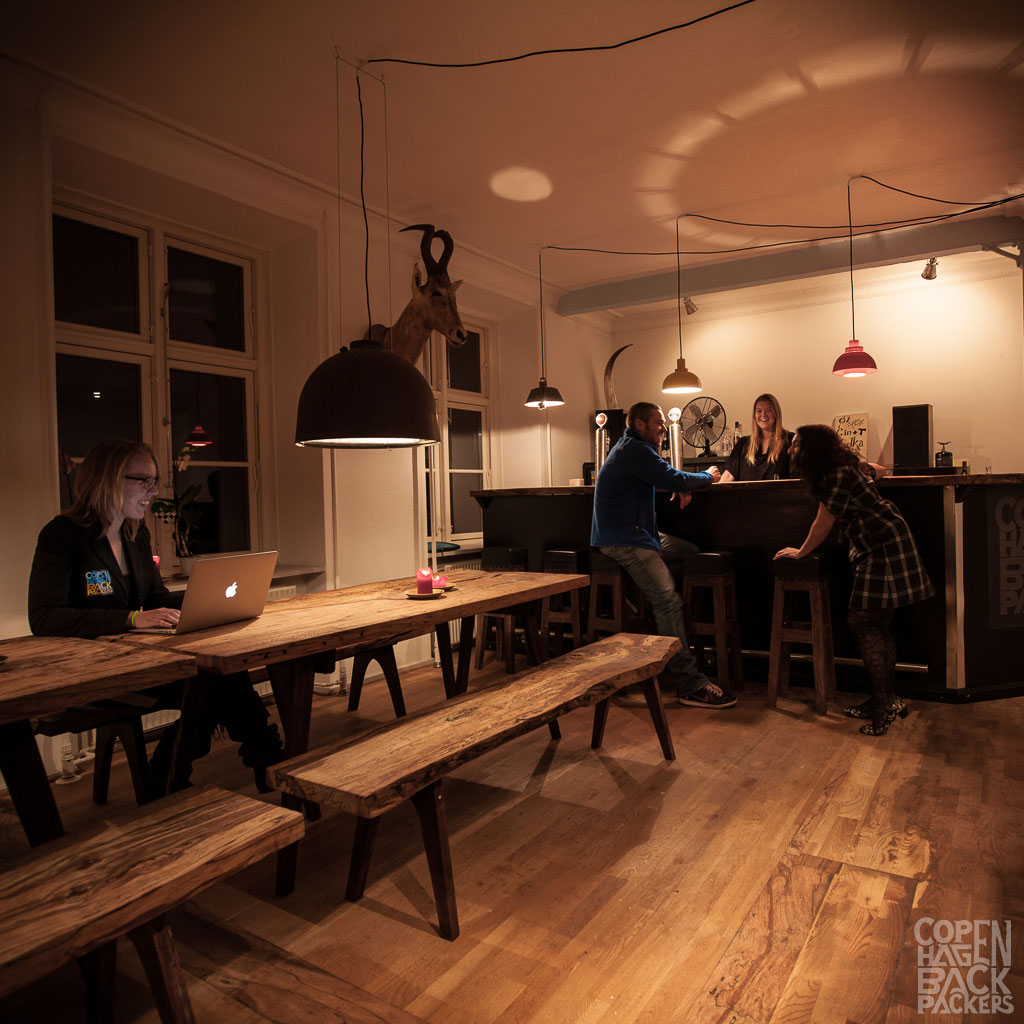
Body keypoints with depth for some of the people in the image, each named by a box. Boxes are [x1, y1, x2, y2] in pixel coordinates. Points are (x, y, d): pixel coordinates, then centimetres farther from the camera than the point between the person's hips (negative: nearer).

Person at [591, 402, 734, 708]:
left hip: (636, 534, 11)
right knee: (668, 600, -21)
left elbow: (665, 477, 28)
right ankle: (689, 684, -23)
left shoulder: (630, 447, 19)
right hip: (623, 542, -11)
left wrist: (682, 485, 5)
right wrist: (708, 476, 2)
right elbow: (673, 479, -18)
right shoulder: (635, 450, -14)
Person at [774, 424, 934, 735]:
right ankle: (887, 700, 16)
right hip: (876, 546, 10)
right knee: (878, 625, 10)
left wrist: (800, 552, 0)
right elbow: (878, 470, 29)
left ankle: (885, 703, -6)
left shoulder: (837, 476, -20)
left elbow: (822, 524, -14)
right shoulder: (847, 465, 10)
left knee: (864, 622, -11)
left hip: (885, 545, -10)